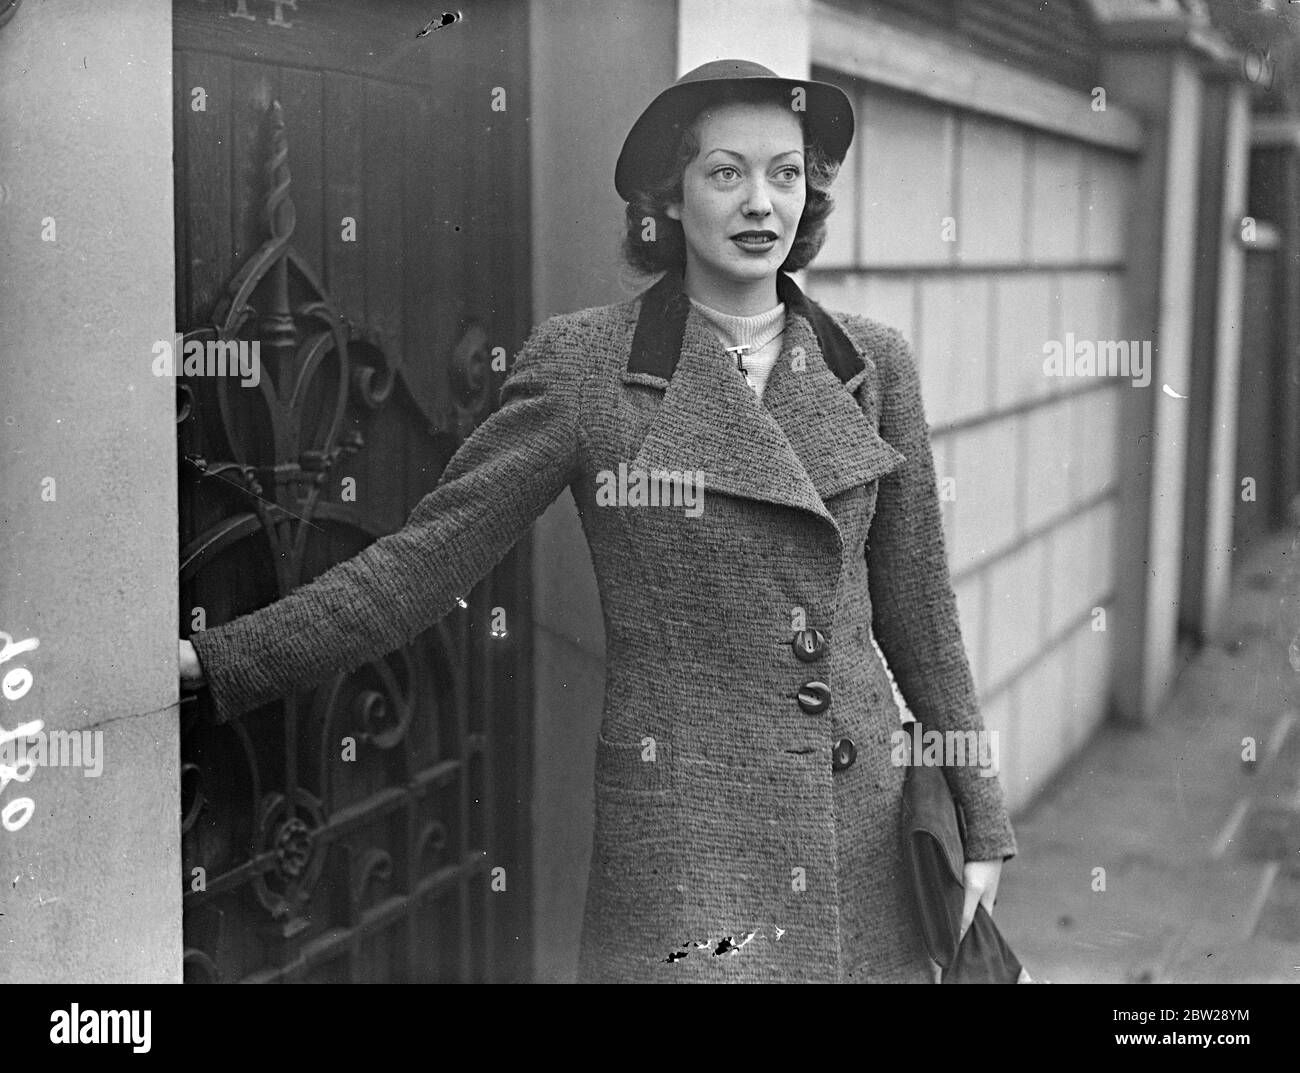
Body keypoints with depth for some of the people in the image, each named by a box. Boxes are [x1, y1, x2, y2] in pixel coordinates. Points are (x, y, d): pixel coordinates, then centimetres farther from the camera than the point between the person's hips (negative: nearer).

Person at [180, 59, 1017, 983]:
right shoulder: (585, 362, -4)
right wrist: (214, 659, -12)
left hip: (862, 834, 3)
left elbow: (918, 613, 10)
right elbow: (428, 558, -5)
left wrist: (981, 822, 11)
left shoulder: (871, 364, 5)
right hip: (681, 836, -3)